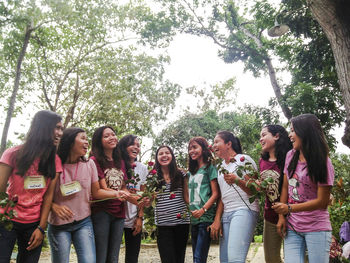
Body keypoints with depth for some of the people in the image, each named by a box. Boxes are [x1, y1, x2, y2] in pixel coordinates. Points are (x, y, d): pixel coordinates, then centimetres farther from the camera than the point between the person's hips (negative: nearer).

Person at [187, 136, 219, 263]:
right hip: (193, 219, 7)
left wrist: (203, 210, -19)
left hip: (206, 217, -7)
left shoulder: (210, 168, -1)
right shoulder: (191, 172, 18)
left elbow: (215, 193, -8)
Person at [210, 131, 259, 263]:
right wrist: (217, 220, 10)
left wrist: (237, 181, -20)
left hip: (244, 210, -7)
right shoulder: (221, 166, 21)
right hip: (226, 214, 7)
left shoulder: (244, 159, 0)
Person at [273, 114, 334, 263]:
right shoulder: (291, 155, 6)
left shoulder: (322, 162, -10)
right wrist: (281, 216, 0)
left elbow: (322, 201, -11)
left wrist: (289, 208, -19)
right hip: (292, 228, 4)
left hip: (316, 228, -4)